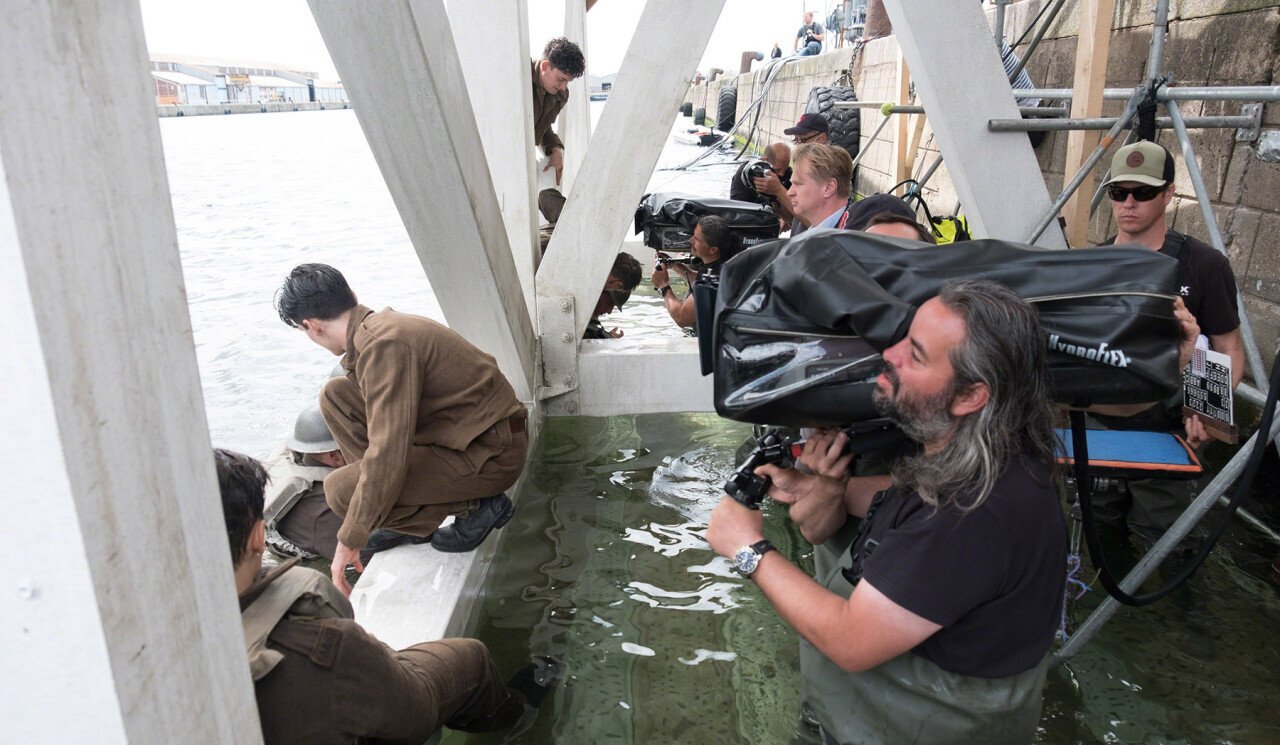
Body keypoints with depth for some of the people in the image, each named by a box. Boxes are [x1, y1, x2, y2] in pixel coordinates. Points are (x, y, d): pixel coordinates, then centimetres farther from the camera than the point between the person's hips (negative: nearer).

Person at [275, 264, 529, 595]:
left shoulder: (385, 346, -24)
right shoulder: (382, 322, 6)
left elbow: (388, 455, -28)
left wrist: (349, 541, -19)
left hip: (490, 455, -9)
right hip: (459, 430, 9)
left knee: (341, 490, -17)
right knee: (336, 395, 4)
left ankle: (476, 506, -4)